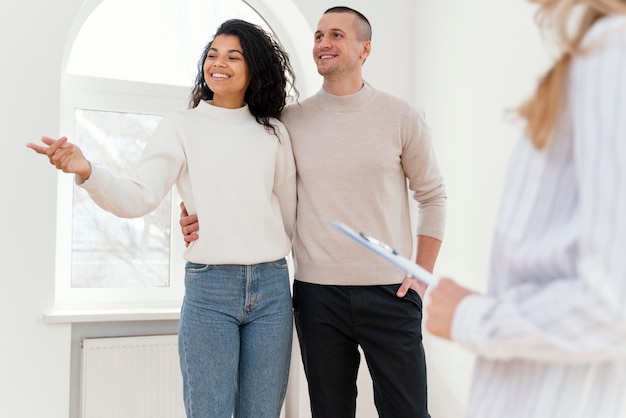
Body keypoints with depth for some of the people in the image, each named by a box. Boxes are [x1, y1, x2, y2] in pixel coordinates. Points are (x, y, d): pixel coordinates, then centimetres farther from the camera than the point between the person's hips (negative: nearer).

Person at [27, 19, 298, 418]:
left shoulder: (274, 132, 9)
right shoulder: (182, 126, 3)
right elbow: (139, 197, -10)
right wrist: (87, 172, -26)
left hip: (272, 285, 3)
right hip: (208, 285, -2)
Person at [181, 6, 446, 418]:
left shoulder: (402, 117, 0)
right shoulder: (290, 121, 3)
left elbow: (432, 196, 7)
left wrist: (423, 274, 1)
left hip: (389, 292, -1)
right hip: (318, 294, 1)